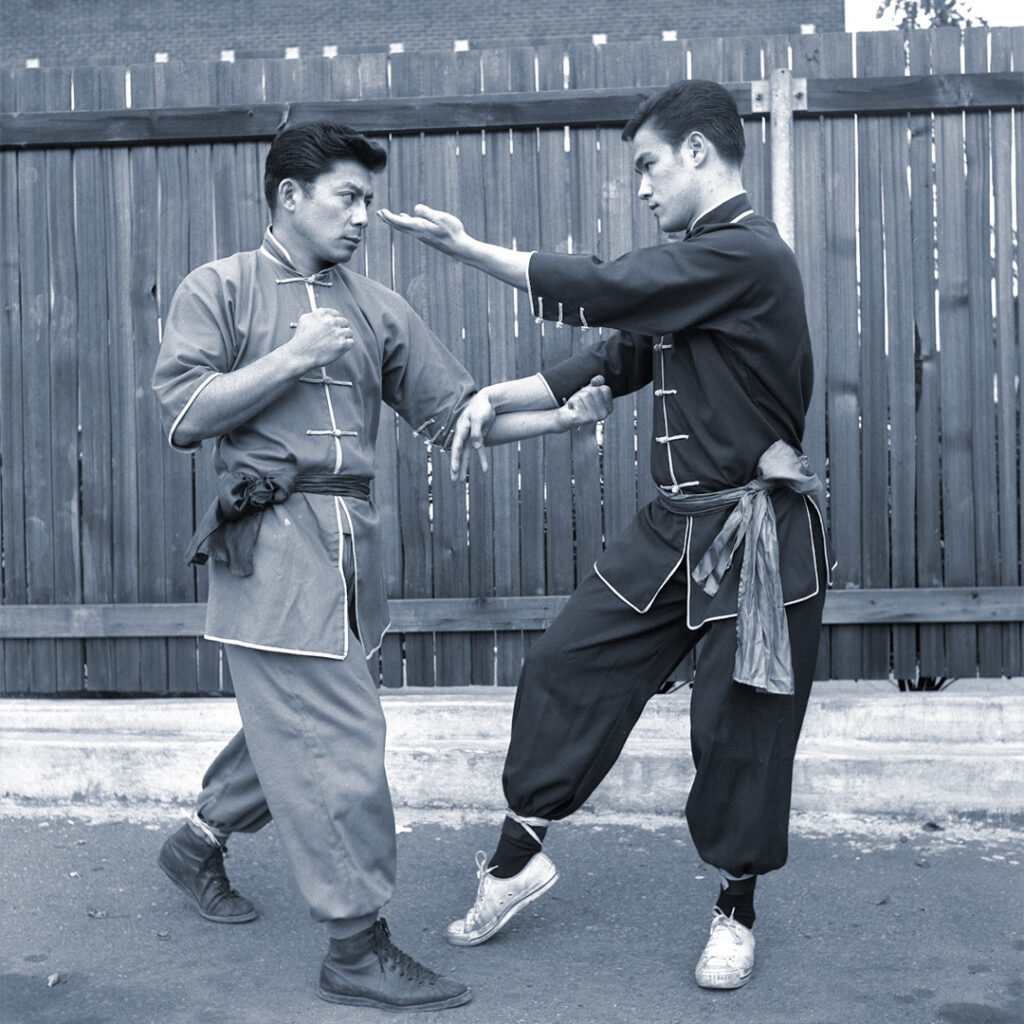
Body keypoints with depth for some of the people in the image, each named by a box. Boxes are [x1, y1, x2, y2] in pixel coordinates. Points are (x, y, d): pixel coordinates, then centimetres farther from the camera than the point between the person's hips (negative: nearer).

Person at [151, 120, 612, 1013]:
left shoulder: (377, 309, 16)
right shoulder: (220, 291, 4)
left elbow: (455, 414, 10)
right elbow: (185, 415, -7)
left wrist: (562, 416, -3)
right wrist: (295, 356, -10)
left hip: (351, 540, 6)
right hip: (271, 538, -6)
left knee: (295, 725, 15)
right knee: (337, 741, -7)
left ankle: (200, 842, 41)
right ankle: (358, 947, 4)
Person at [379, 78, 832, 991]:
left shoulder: (748, 256, -17)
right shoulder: (689, 265, 13)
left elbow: (600, 290, -21)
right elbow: (615, 359, 13)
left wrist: (467, 248, -13)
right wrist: (498, 397, 2)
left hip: (756, 533, -8)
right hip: (678, 524, 8)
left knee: (740, 727, 3)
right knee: (566, 667, 4)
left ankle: (736, 911, 24)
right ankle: (516, 859, 19)